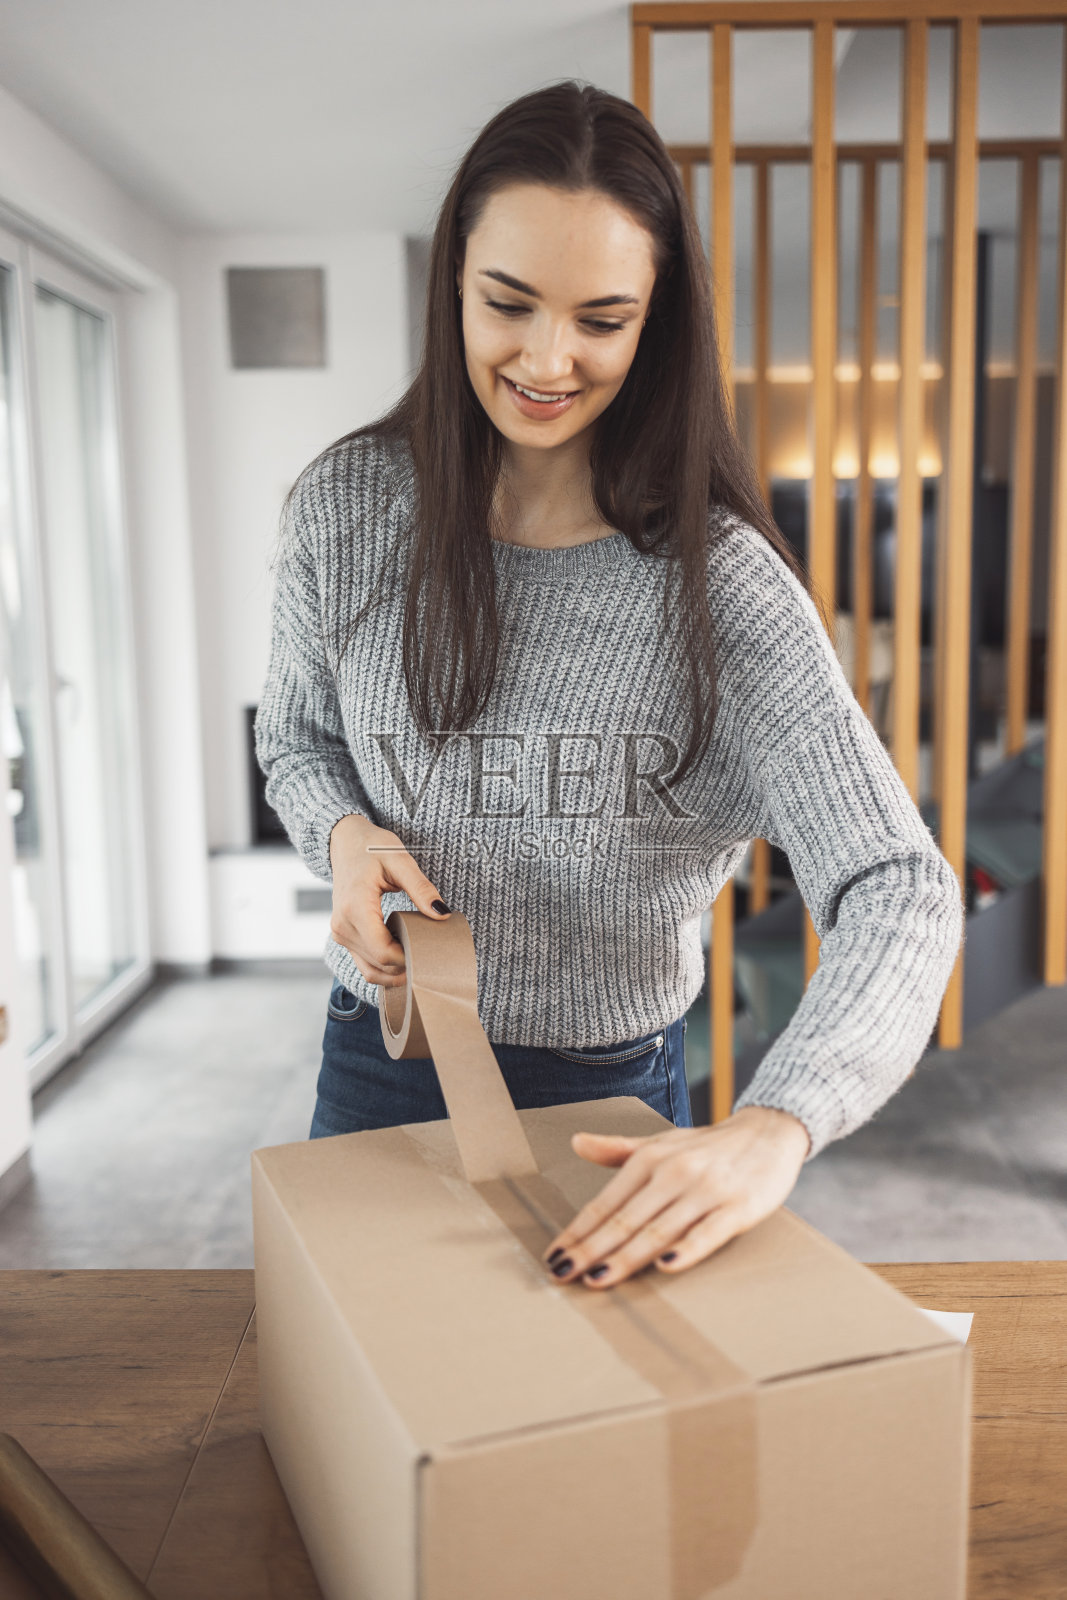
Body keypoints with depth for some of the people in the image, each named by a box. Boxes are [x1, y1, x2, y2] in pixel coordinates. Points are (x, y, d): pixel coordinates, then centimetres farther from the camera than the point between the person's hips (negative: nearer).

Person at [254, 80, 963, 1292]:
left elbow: (897, 890, -27)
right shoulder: (345, 507, -11)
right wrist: (344, 831, -18)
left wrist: (775, 1125, -43)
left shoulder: (718, 579, -20)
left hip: (609, 1088, -2)